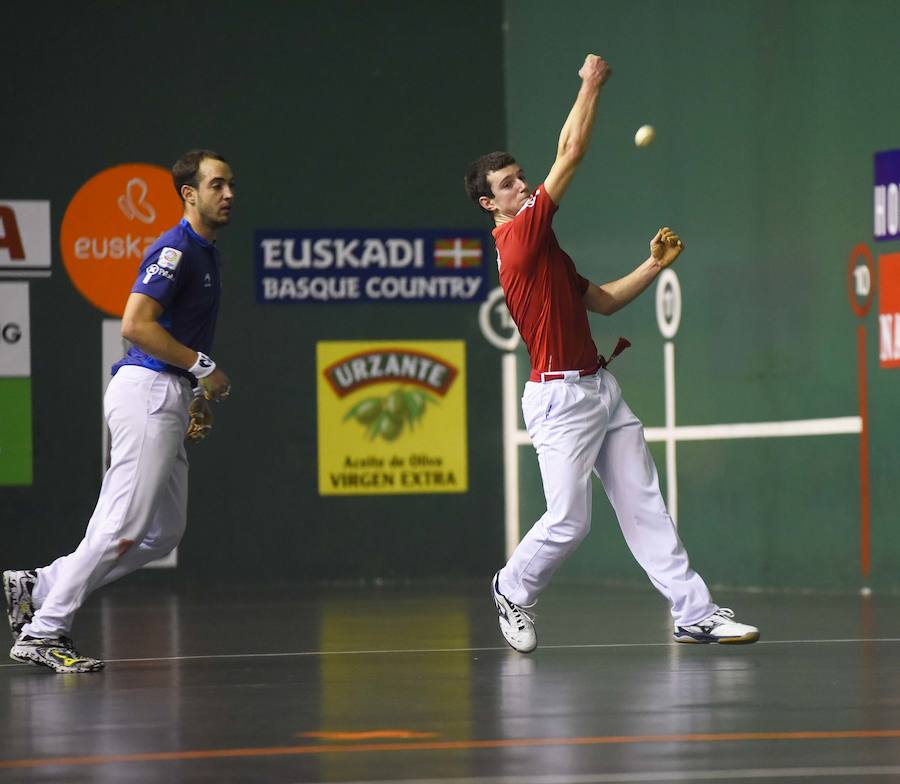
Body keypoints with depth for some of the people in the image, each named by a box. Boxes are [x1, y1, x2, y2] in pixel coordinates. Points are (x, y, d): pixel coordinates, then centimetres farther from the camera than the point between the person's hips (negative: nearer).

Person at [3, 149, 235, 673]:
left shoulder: (205, 254, 20)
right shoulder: (175, 250, -12)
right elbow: (135, 325, -22)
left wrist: (199, 398, 18)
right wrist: (202, 366, -16)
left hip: (168, 399, 10)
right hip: (148, 392, -10)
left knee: (164, 534, 10)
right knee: (124, 526, -12)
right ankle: (43, 633, -6)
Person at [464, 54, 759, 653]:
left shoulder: (546, 249, 18)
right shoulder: (519, 239, -11)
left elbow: (604, 301, 22)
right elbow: (572, 153, -12)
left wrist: (656, 264, 11)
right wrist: (592, 84, -4)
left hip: (601, 389, 9)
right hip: (560, 397, -9)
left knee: (646, 507, 3)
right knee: (569, 523, -6)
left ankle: (694, 613, 0)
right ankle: (513, 588, 21)